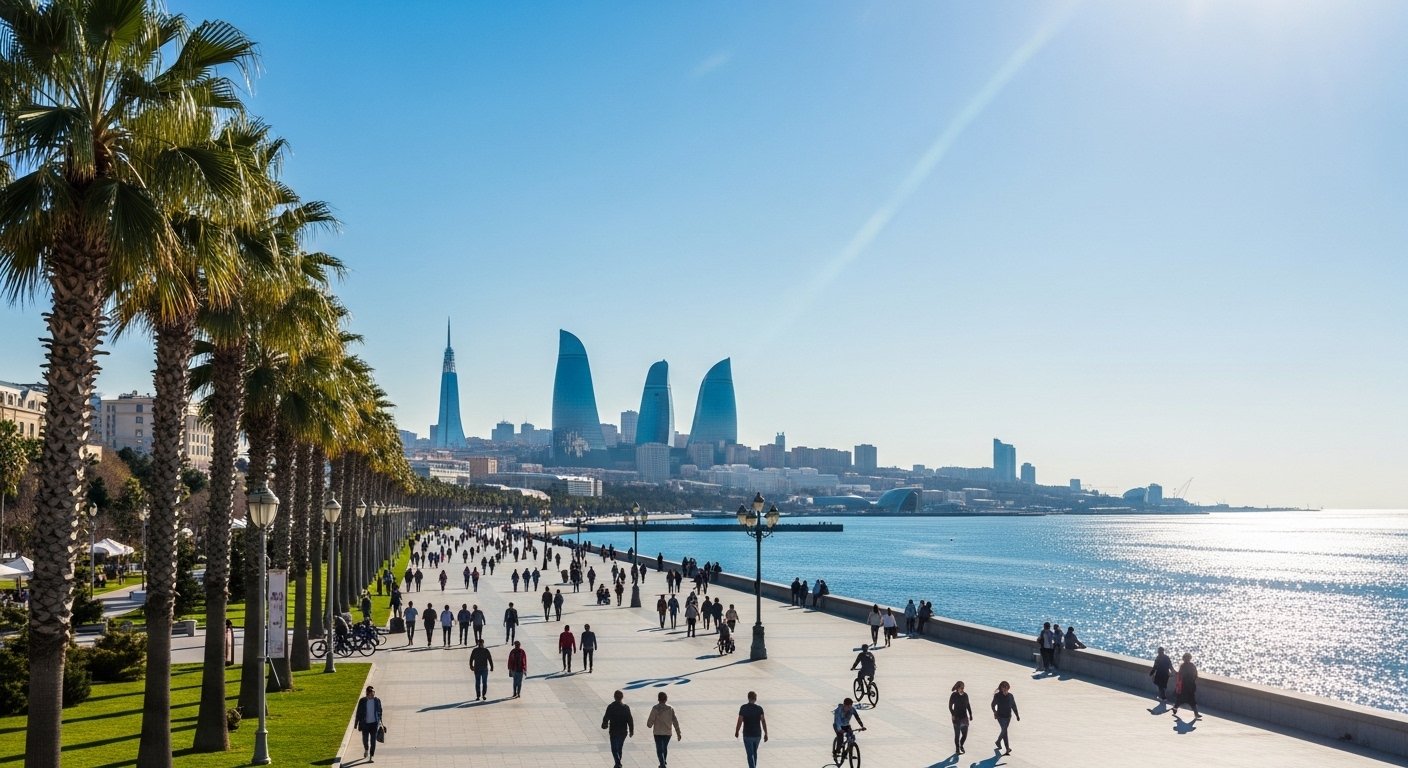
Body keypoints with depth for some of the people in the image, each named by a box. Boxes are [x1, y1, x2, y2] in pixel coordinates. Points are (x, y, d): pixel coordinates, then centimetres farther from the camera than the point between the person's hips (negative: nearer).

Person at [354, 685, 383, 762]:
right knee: (365, 740, 8)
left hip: (374, 723, 0)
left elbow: (380, 712, 7)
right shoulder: (362, 701, -8)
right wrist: (357, 724, -2)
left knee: (373, 740, -4)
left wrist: (380, 722, 10)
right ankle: (366, 749, 41)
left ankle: (371, 757, 2)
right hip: (365, 724, 0)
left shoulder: (377, 700, -5)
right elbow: (358, 713, -2)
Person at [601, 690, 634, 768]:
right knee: (619, 748, 19)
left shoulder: (610, 707, -10)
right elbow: (630, 720, -5)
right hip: (623, 732, 3)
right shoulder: (626, 707, -5)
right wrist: (631, 731, 3)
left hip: (613, 731, -3)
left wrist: (604, 725, 14)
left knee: (614, 748, 3)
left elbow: (606, 718, -6)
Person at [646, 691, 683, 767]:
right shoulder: (670, 709, -5)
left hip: (658, 732, -3)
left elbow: (650, 720, -13)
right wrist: (678, 733, -3)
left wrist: (649, 725, 11)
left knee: (659, 750, 3)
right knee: (665, 748, 23)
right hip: (668, 732, 3)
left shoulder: (655, 708, -13)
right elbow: (675, 721, -6)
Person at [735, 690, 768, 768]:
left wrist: (736, 732, 1)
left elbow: (739, 721, -14)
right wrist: (766, 734, -10)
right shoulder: (759, 708, -5)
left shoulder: (743, 708, -10)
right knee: (754, 753, 24)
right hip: (757, 735, 3)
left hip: (747, 735, -3)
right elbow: (763, 721, -13)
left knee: (750, 755, 0)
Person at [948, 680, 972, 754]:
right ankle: (957, 749, 15)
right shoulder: (954, 695, -9)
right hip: (957, 718, -4)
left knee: (965, 733, 5)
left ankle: (961, 745, 32)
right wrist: (953, 715, -13)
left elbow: (968, 705, 12)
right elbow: (950, 706, -6)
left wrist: (970, 714, 10)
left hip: (964, 717, 4)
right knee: (957, 734, 1)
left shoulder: (965, 695, 3)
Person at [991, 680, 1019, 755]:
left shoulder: (1010, 696, 2)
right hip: (1001, 716, -5)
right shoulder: (997, 696, -7)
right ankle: (1007, 748, -10)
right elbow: (993, 705, 0)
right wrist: (995, 711, -18)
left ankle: (998, 742, 38)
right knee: (1004, 730, -14)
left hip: (1008, 716, 5)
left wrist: (1017, 715, 9)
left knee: (1004, 730, 15)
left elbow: (1014, 706, 9)